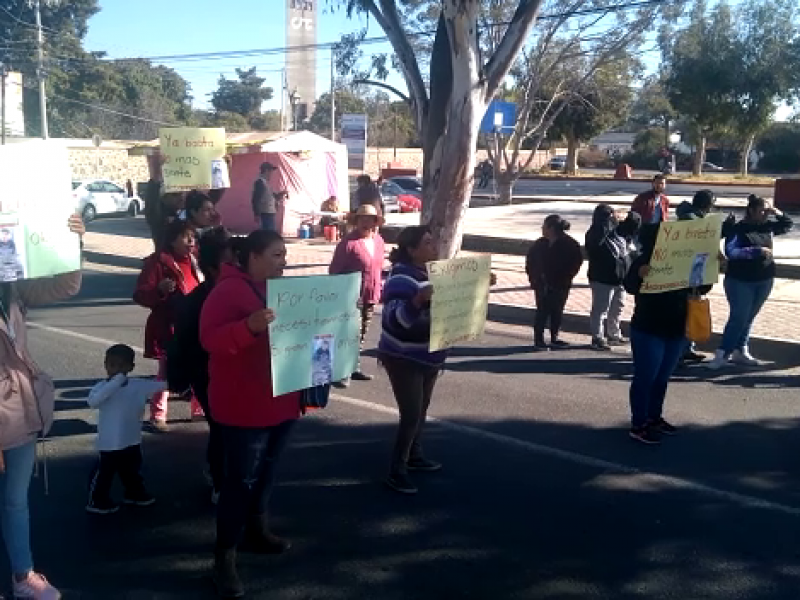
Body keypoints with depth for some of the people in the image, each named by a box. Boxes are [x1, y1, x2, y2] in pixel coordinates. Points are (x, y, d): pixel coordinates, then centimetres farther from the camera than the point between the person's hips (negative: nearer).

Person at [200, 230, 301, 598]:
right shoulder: (228, 290, -15)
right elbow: (210, 339, -24)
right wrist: (250, 326, -39)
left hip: (281, 400, 8)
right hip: (245, 405, -8)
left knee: (266, 471, 20)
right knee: (241, 479, -3)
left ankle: (257, 531, 37)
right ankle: (224, 557, 7)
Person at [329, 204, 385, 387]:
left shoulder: (378, 240, 9)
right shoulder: (348, 242, -13)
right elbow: (334, 270, -12)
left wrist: (379, 289, 15)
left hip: (371, 297, 7)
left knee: (361, 336, 15)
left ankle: (355, 368, 26)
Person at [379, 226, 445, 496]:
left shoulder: (431, 272, 3)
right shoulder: (402, 278, -23)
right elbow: (396, 318, -34)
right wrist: (419, 299, -50)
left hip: (428, 357, 9)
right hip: (403, 359, -8)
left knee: (421, 410, 20)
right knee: (411, 415, -9)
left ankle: (414, 455, 37)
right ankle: (396, 471, 3)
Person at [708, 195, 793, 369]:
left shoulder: (767, 226, 6)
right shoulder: (738, 229, -12)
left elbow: (788, 225, 19)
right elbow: (731, 251, -23)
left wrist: (777, 213, 0)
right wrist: (757, 251, -26)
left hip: (764, 280, 6)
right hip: (740, 280, -6)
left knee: (749, 317, 11)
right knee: (739, 317, -7)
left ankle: (741, 351, 20)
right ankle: (722, 354, 0)